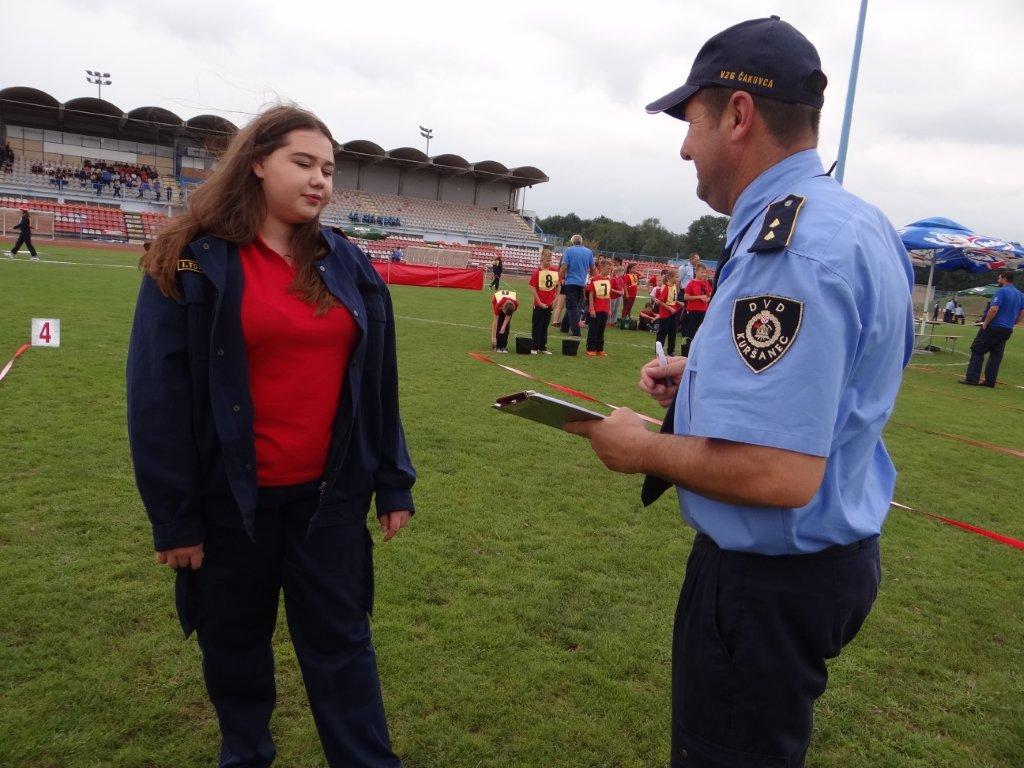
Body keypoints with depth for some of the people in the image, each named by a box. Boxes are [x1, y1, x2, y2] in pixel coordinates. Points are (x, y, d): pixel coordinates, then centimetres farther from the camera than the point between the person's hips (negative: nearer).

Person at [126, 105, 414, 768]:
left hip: (330, 493, 2)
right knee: (235, 643, 18)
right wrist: (173, 515, -8)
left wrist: (395, 483, 5)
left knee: (340, 640, 11)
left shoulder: (348, 265, 3)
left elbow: (377, 382, 6)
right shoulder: (195, 262, -8)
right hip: (232, 498, -1)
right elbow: (158, 395, -8)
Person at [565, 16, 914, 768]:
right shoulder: (855, 221, 6)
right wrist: (707, 378, 9)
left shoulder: (786, 247, -27)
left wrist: (645, 449, -16)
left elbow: (779, 474, -32)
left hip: (768, 579, -10)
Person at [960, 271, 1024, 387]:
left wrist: (985, 323, -12)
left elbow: (994, 309, -21)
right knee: (996, 355, 10)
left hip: (993, 327, -7)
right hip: (1007, 330, 7)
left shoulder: (1001, 291, -11)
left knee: (978, 351, -3)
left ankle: (972, 378, -7)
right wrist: (1010, 323, 19)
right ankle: (990, 381, 9)